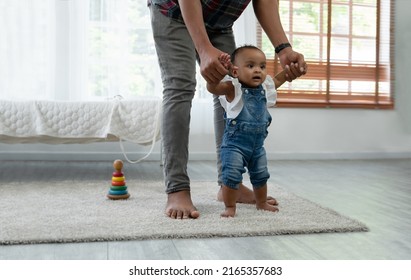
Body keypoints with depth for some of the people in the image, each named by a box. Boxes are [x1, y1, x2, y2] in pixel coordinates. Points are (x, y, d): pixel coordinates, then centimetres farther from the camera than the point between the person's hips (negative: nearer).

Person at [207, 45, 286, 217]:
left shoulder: (265, 87, 2)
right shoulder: (233, 88, -16)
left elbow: (278, 79, 24)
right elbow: (212, 87, -32)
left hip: (257, 144, 6)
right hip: (235, 143, -6)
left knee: (261, 176, 19)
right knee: (231, 176, -12)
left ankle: (262, 203, 40)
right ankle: (230, 207, 6)